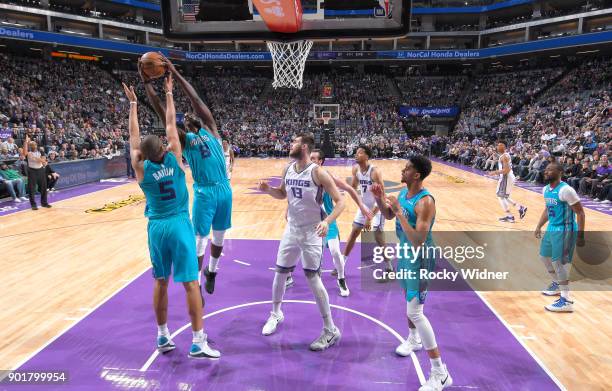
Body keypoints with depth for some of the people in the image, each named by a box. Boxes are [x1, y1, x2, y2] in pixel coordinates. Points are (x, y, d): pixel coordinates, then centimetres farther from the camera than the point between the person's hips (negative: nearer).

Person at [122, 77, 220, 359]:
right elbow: (171, 125, 6)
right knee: (190, 283, -3)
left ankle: (163, 336, 23)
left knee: (161, 282, 14)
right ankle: (198, 342, -1)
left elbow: (133, 135, 10)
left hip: (156, 227, 2)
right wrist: (168, 93, 16)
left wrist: (133, 104, 18)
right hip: (180, 225, -2)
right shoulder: (174, 158, -4)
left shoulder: (141, 168, -2)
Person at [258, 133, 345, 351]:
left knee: (312, 277, -7)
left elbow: (340, 202, -18)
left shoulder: (318, 173, -19)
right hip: (291, 230, 7)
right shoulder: (288, 170, 2)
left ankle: (331, 330, 6)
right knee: (280, 272, 14)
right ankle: (276, 314, 39)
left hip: (311, 233, -6)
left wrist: (327, 221, -35)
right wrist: (268, 190, -3)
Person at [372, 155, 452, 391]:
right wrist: (379, 198, -4)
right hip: (405, 254, 9)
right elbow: (388, 215, 15)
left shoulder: (425, 202, -28)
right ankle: (414, 339, 51)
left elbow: (418, 240, -34)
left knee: (415, 312, -10)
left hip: (419, 260, -9)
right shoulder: (404, 192, -1)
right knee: (408, 299, 26)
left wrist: (400, 211, -34)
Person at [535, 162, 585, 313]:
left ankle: (566, 301, -2)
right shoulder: (546, 189, 6)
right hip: (551, 228, 9)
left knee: (558, 262, -10)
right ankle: (557, 285, 42)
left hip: (565, 230, -9)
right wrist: (539, 227, 22)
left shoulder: (566, 190, -21)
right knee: (544, 256, 20)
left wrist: (580, 236, -20)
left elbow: (580, 212, -18)